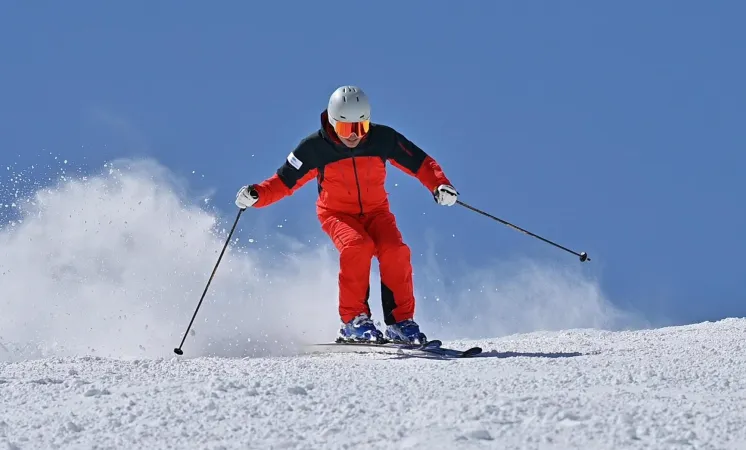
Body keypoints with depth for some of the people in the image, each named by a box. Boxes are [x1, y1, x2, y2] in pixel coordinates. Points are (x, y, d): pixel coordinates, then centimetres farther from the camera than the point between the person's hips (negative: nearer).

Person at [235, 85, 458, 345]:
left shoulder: (382, 138, -15)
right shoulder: (315, 148, -18)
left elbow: (421, 163, -7)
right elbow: (283, 182, -11)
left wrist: (439, 185, -25)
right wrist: (257, 195, -29)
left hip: (375, 210, 2)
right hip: (338, 213, -2)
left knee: (394, 251, -26)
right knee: (357, 246, -32)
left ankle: (400, 322, -14)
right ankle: (353, 320, -23)